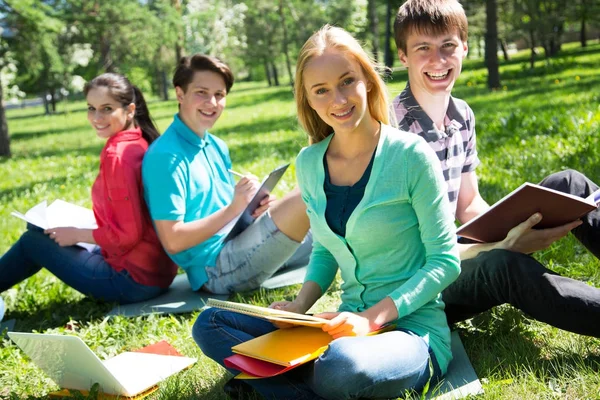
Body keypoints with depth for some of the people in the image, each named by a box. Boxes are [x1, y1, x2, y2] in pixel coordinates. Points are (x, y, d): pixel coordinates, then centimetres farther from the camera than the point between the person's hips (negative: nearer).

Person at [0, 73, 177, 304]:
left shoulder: (118, 155, -21)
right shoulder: (140, 143, 6)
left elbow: (128, 234, -22)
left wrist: (77, 235, -8)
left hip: (134, 278, -8)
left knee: (34, 241, 9)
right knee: (47, 238, 25)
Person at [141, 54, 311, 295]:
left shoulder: (217, 147, 14)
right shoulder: (165, 156, -13)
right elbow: (173, 241, -16)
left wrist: (256, 207, -2)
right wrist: (233, 209, -21)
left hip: (240, 247, 9)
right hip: (216, 268, -9)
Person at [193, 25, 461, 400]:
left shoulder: (410, 155, -12)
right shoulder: (309, 164, 4)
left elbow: (446, 260, -10)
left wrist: (374, 318, -20)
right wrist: (301, 306, -2)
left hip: (413, 327, -5)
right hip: (351, 324, 6)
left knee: (341, 365, -39)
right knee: (211, 324, -4)